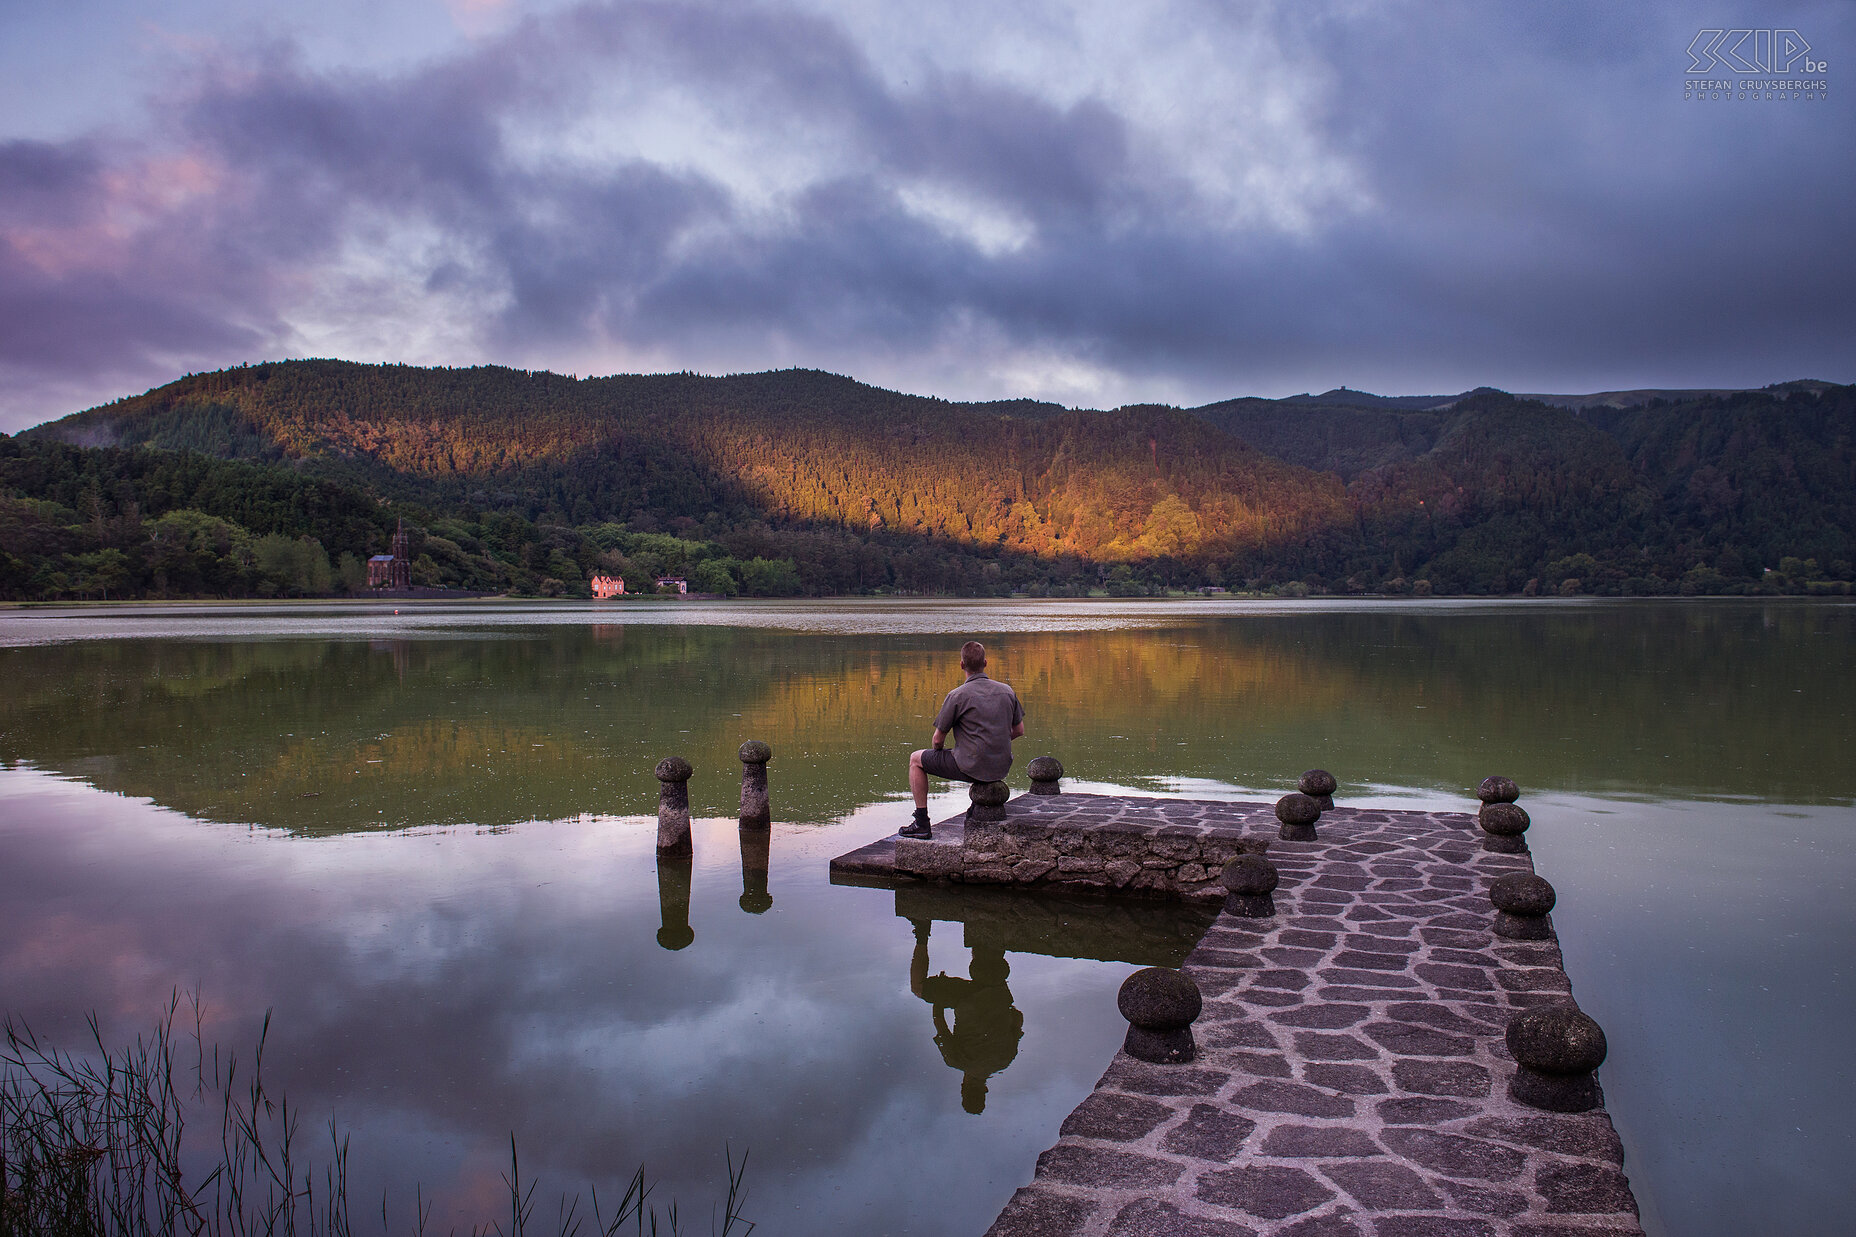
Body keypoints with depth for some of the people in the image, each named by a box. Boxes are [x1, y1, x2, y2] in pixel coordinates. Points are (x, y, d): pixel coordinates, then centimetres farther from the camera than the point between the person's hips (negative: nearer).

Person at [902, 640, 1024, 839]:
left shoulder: (957, 696, -14)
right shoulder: (1007, 691, 1)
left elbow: (938, 740, -6)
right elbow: (1019, 730, 11)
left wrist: (939, 750, 17)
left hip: (971, 767, -6)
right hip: (1001, 767, 6)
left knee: (916, 759, 16)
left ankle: (922, 824, 16)